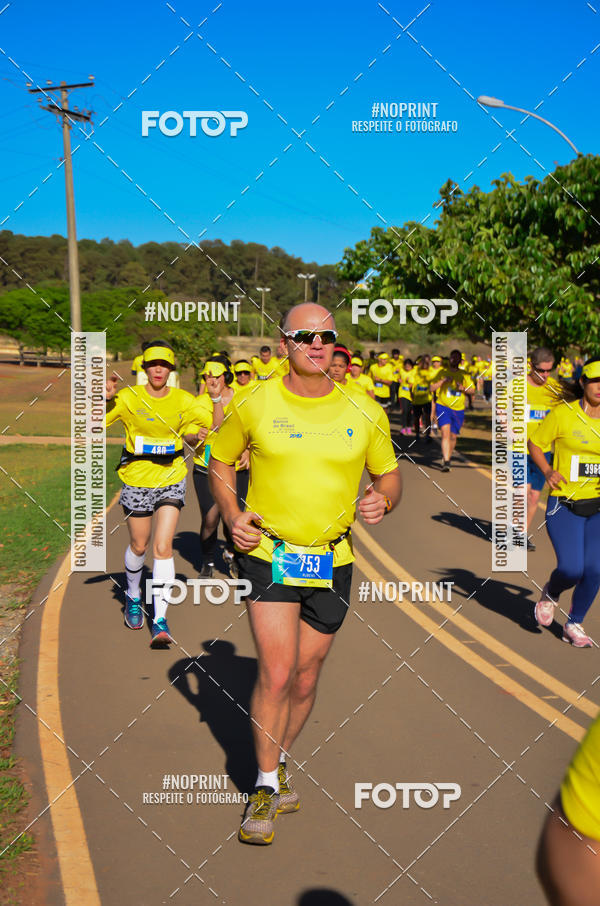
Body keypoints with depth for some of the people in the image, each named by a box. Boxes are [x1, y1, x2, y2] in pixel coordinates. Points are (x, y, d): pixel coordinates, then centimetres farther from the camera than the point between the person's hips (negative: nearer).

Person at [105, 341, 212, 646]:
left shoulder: (183, 400, -1)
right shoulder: (128, 397, -7)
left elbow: (212, 427, 10)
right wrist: (104, 398, -23)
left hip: (171, 479, 0)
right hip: (137, 480, 0)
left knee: (163, 547, -10)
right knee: (138, 546, 14)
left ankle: (160, 619, -5)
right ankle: (133, 597, 43)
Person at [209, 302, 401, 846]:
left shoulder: (365, 412, 0)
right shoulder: (253, 405, -4)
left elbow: (389, 474, 10)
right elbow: (221, 461, 9)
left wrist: (384, 500, -13)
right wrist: (232, 515, -7)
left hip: (332, 561, 3)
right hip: (268, 554, -2)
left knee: (305, 681, 13)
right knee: (276, 673, -11)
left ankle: (279, 762, 39)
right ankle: (266, 785, 11)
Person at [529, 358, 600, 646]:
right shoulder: (563, 413, -8)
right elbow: (534, 443, 2)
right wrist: (547, 471, -14)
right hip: (564, 506, -3)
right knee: (572, 569, -13)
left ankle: (574, 625, 21)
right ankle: (550, 594, 24)